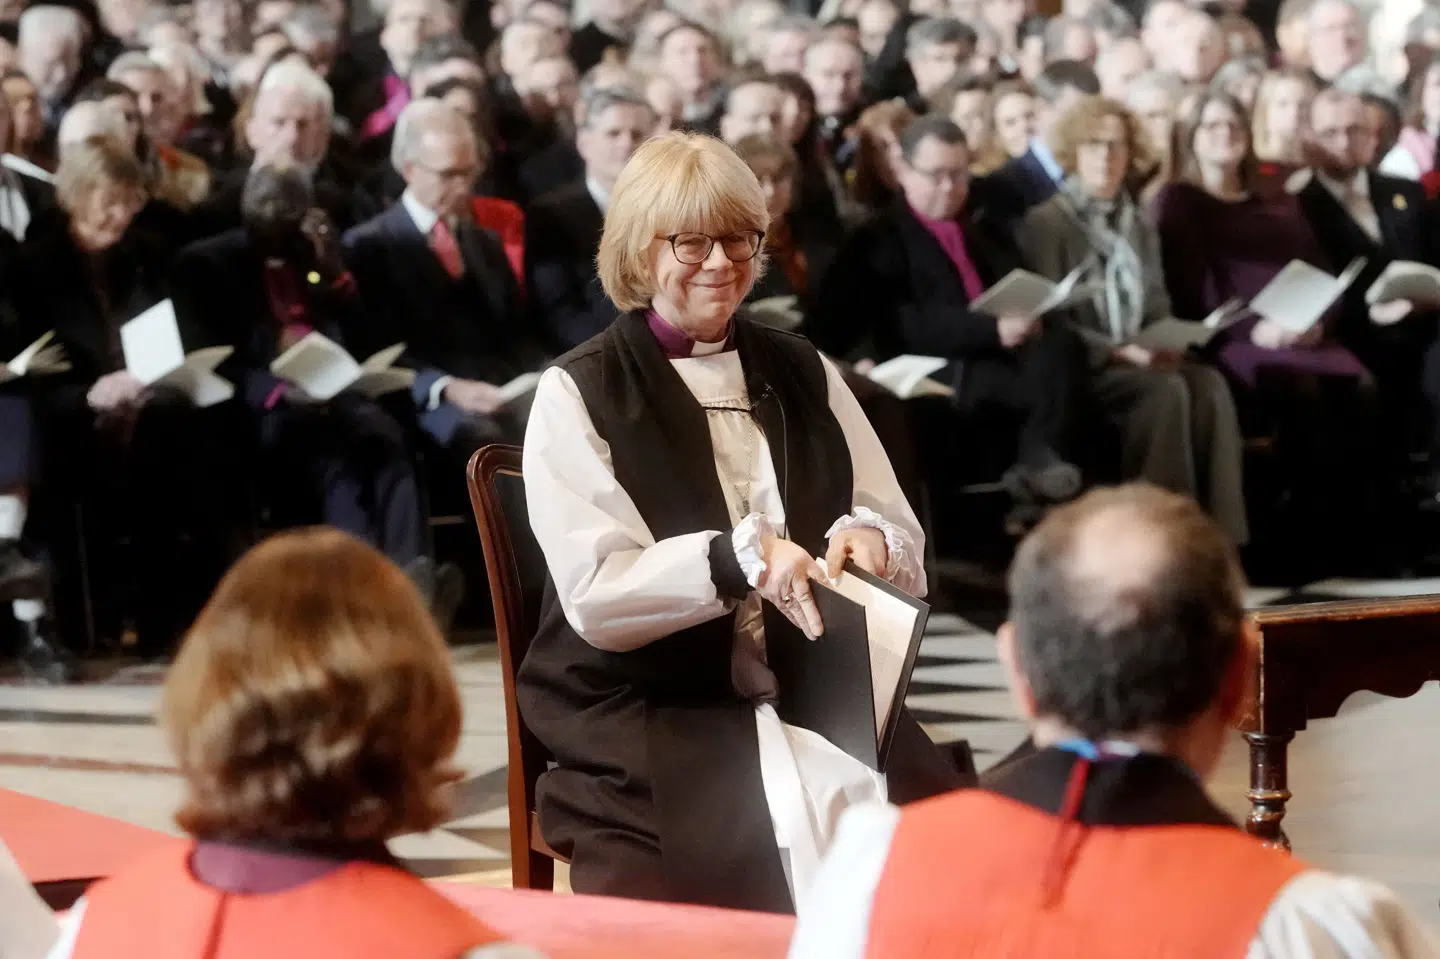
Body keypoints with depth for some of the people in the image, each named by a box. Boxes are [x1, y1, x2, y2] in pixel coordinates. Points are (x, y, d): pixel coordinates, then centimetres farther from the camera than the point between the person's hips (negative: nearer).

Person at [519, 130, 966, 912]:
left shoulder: (802, 372, 15)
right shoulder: (577, 392, 0)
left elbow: (906, 547, 12)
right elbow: (595, 596, -10)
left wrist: (869, 542, -12)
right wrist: (738, 559, -25)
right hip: (645, 718, -4)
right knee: (761, 846, -32)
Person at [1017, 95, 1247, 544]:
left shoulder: (1139, 225, 19)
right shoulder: (1045, 223, -2)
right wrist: (1118, 351, -20)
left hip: (1140, 362, 6)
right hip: (1080, 368, -6)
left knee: (1210, 384, -26)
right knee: (1166, 390, -34)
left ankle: (1221, 533, -31)